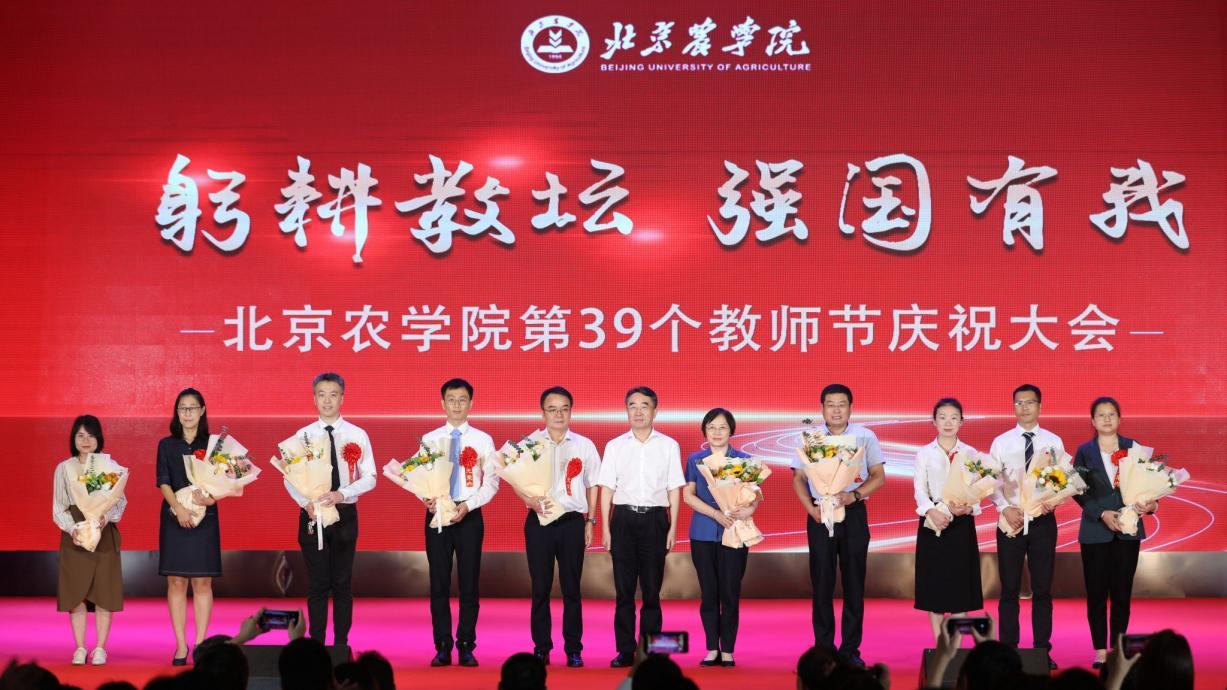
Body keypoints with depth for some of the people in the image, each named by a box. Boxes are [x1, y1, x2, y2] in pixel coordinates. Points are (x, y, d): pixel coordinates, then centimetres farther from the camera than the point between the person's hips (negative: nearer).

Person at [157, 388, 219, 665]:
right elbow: (163, 482, -1)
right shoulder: (166, 445, 8)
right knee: (176, 581, -1)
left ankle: (200, 643, 3)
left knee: (202, 582, -1)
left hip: (204, 519, 0)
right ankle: (180, 645, 3)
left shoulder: (212, 445, 8)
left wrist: (211, 498, -19)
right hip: (174, 518, 0)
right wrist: (177, 507, -17)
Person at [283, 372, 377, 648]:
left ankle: (342, 643, 12)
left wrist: (342, 493, -18)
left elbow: (369, 478, -1)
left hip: (345, 514, 0)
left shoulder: (358, 435, 0)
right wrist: (306, 503, -16)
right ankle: (316, 643, 11)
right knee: (317, 583, 4)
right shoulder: (303, 435, 2)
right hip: (312, 514, 0)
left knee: (342, 582, 5)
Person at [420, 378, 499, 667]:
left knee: (469, 583, 3)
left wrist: (468, 505, -14)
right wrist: (427, 500, -15)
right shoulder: (429, 440, 7)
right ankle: (442, 647, 11)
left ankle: (466, 646, 11)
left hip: (470, 515, -1)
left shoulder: (483, 440, 3)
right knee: (439, 583, 4)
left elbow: (491, 482, -1)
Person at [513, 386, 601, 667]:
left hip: (572, 521, 0)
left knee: (571, 588, 4)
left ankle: (573, 649, 12)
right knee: (540, 588, 4)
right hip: (539, 521, 0)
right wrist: (529, 499, -15)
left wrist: (590, 521, 8)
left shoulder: (584, 445, 6)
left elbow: (592, 485, 12)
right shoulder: (529, 443, 3)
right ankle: (541, 648, 12)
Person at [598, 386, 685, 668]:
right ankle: (625, 650, 8)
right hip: (623, 518, 1)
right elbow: (607, 488, 7)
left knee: (651, 589, 2)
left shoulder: (669, 446, 5)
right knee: (624, 588, 2)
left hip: (655, 518, -1)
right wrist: (605, 528, 1)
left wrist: (673, 528, -1)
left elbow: (674, 489, 5)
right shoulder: (614, 446, 7)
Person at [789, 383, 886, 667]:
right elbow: (798, 477, 4)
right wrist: (811, 509, -10)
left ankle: (851, 650, 10)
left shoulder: (865, 437, 2)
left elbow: (879, 476, 2)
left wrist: (854, 495, -14)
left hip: (853, 513, 0)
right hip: (820, 514, 0)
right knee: (822, 583, 4)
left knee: (854, 583, 3)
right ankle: (823, 648, 11)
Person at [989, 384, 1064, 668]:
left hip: (1043, 520, 0)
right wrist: (1004, 508, -13)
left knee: (1042, 589, 5)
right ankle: (1008, 650, 9)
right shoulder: (1001, 442, 3)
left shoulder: (1053, 442, 4)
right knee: (1009, 589, 4)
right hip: (1011, 519, 0)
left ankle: (1043, 650, 12)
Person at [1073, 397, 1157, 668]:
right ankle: (1100, 651, 8)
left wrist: (1150, 503, -14)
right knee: (1096, 593, 1)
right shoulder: (1084, 452, 3)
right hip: (1095, 531, 0)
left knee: (1122, 592, 2)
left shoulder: (1133, 447, 5)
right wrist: (1102, 514, -13)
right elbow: (1078, 491, -1)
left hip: (1127, 530, 1)